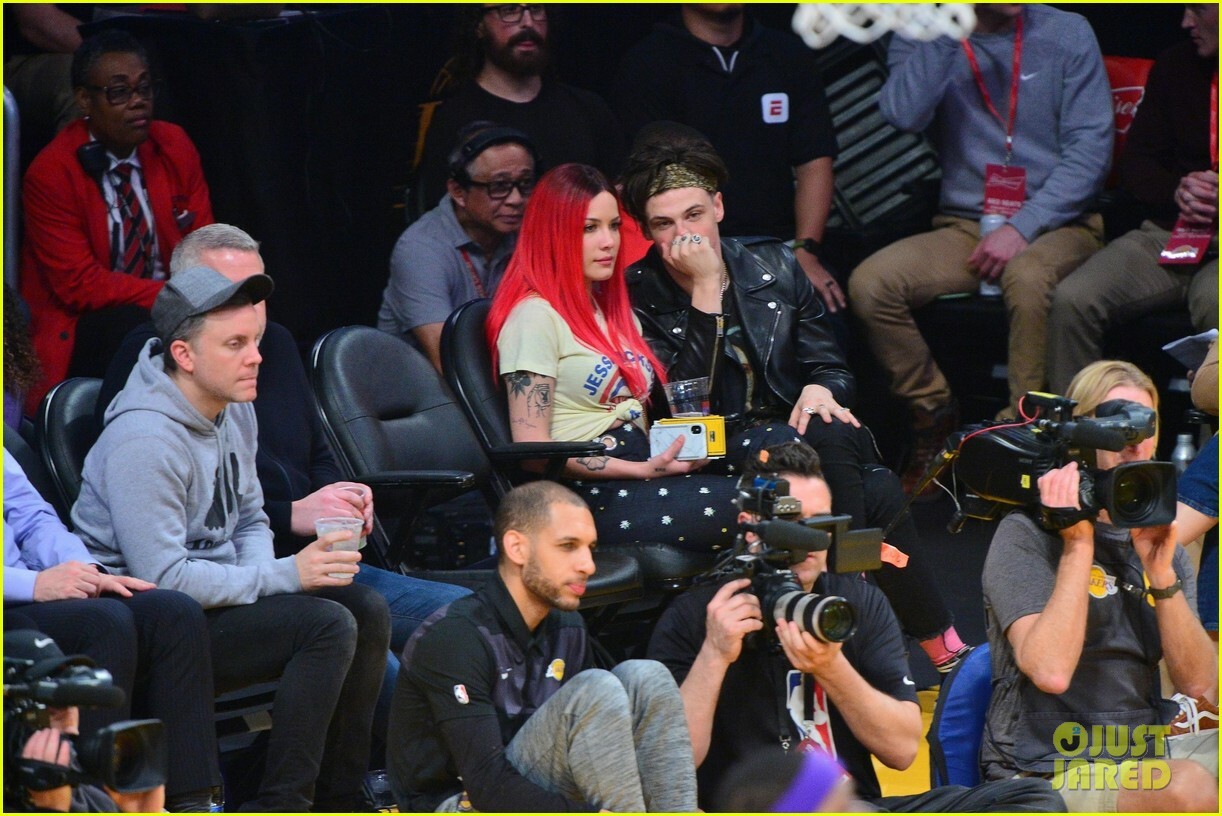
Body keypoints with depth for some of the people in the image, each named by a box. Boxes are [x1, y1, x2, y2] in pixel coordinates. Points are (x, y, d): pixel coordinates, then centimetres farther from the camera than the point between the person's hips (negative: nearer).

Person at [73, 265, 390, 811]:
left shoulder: (234, 409, 8)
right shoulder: (146, 439, -22)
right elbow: (163, 578, -26)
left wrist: (263, 571, -4)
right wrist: (285, 576, -22)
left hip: (217, 593, 9)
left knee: (367, 610, -5)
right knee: (328, 625, -23)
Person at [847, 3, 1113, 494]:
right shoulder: (919, 42, 6)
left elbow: (1090, 149, -5)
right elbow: (904, 114, -15)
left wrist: (1023, 227, -17)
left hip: (1055, 226, -2)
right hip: (963, 227, 2)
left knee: (1027, 277, -37)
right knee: (869, 284, -24)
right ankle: (934, 418, -5)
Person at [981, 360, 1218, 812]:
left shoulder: (1159, 545, 14)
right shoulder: (1026, 536, -5)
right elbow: (1050, 672, -20)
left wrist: (1162, 576, -10)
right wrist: (1078, 544, -15)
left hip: (1143, 756, 7)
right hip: (1043, 773, -7)